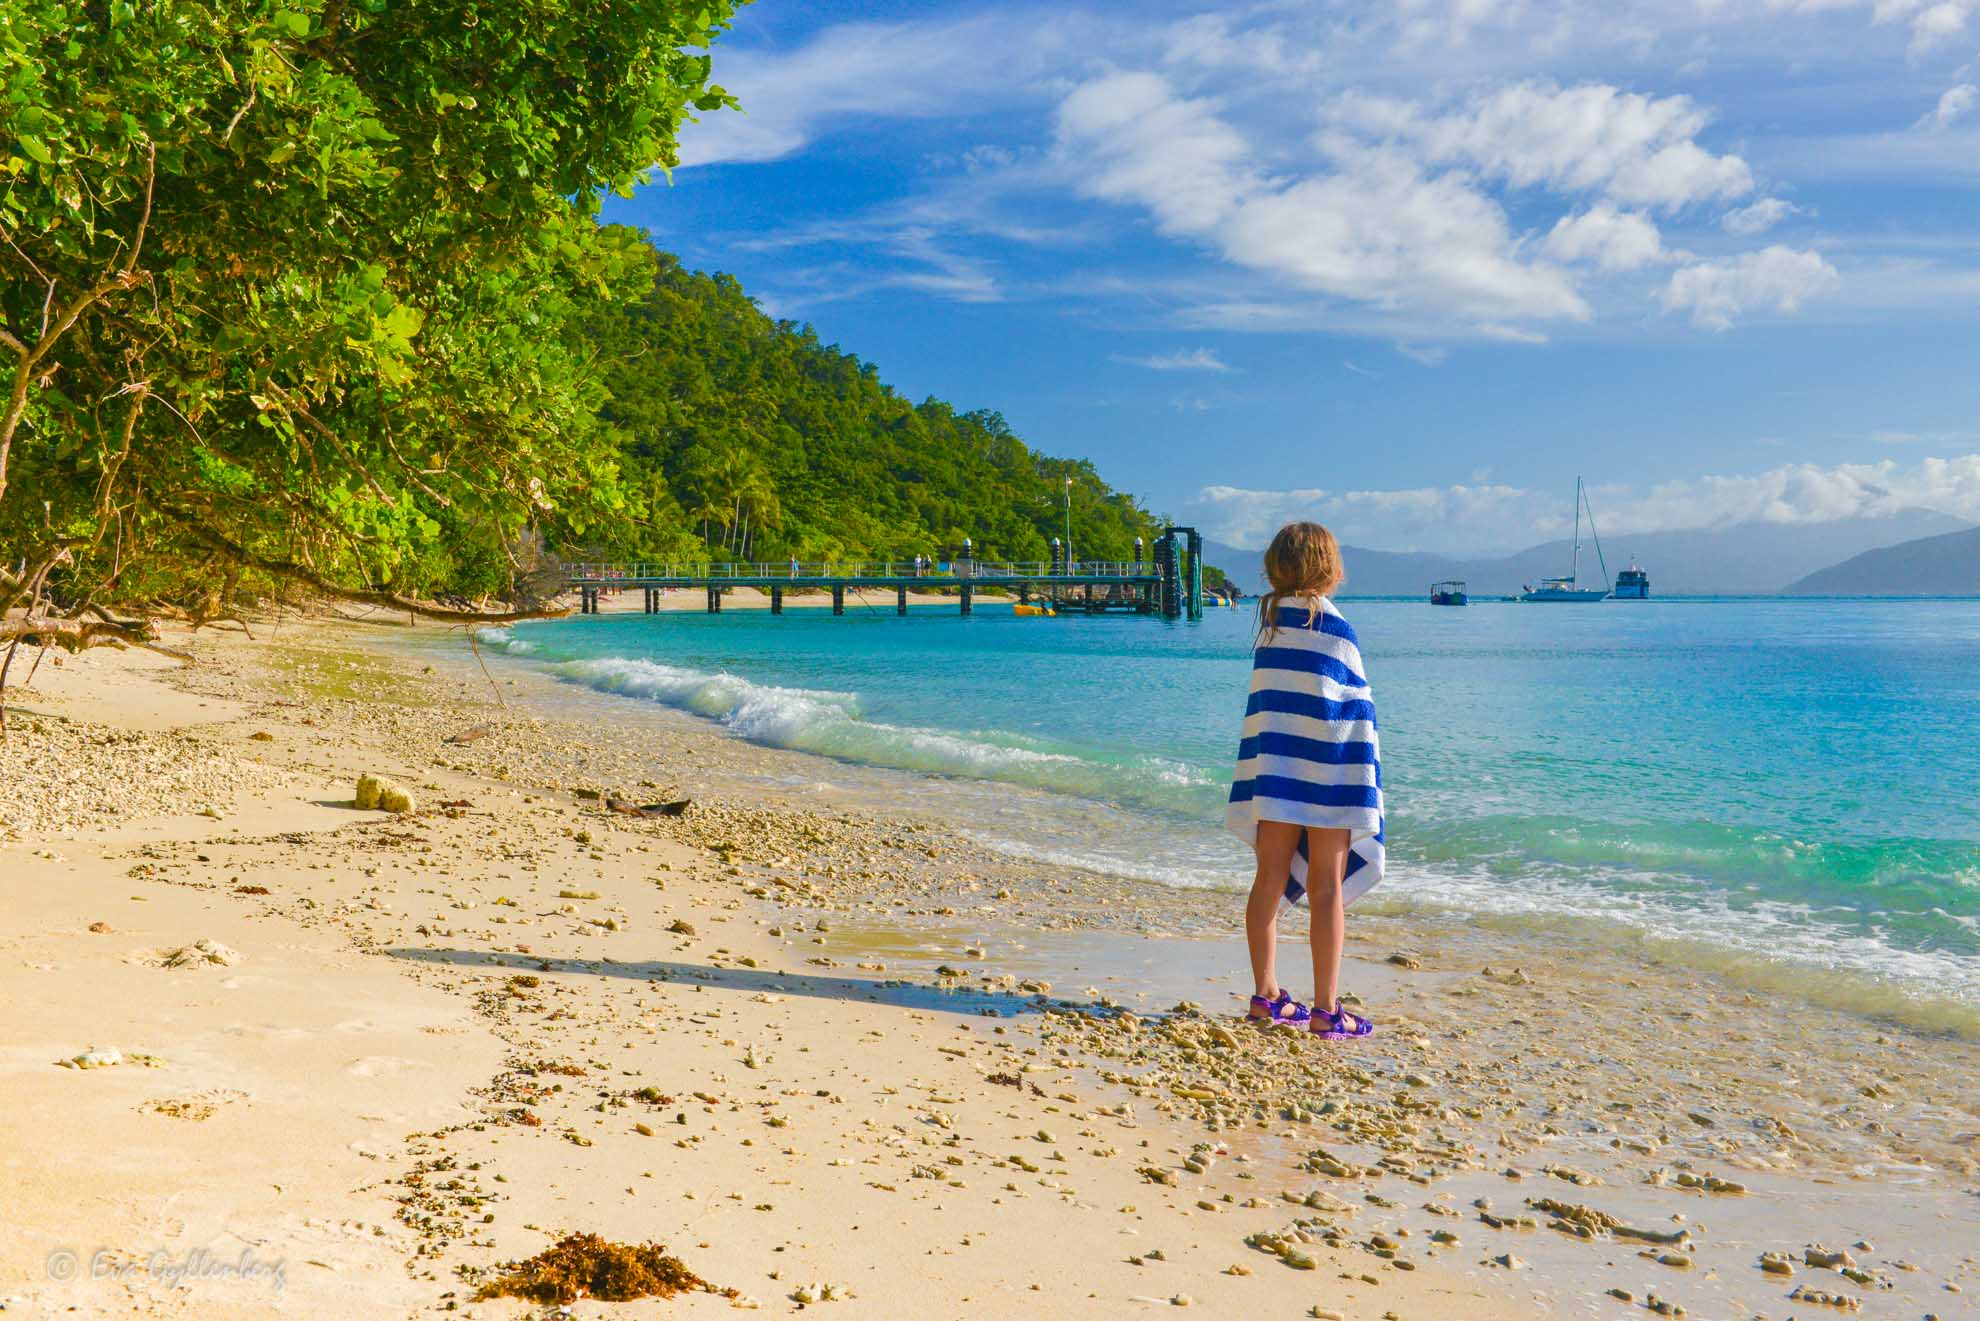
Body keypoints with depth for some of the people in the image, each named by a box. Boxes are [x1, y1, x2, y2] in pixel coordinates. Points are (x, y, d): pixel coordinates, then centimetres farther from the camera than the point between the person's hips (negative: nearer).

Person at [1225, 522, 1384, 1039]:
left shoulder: (1269, 622, 5)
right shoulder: (1334, 630, -11)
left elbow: (1268, 703, 8)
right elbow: (1356, 712, -9)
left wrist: (1271, 773, 13)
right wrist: (1364, 780, -2)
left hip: (1273, 774, 5)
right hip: (1328, 773, -5)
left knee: (1271, 881, 11)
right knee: (1326, 889, 1)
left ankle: (1266, 995, 19)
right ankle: (1326, 1010, 5)